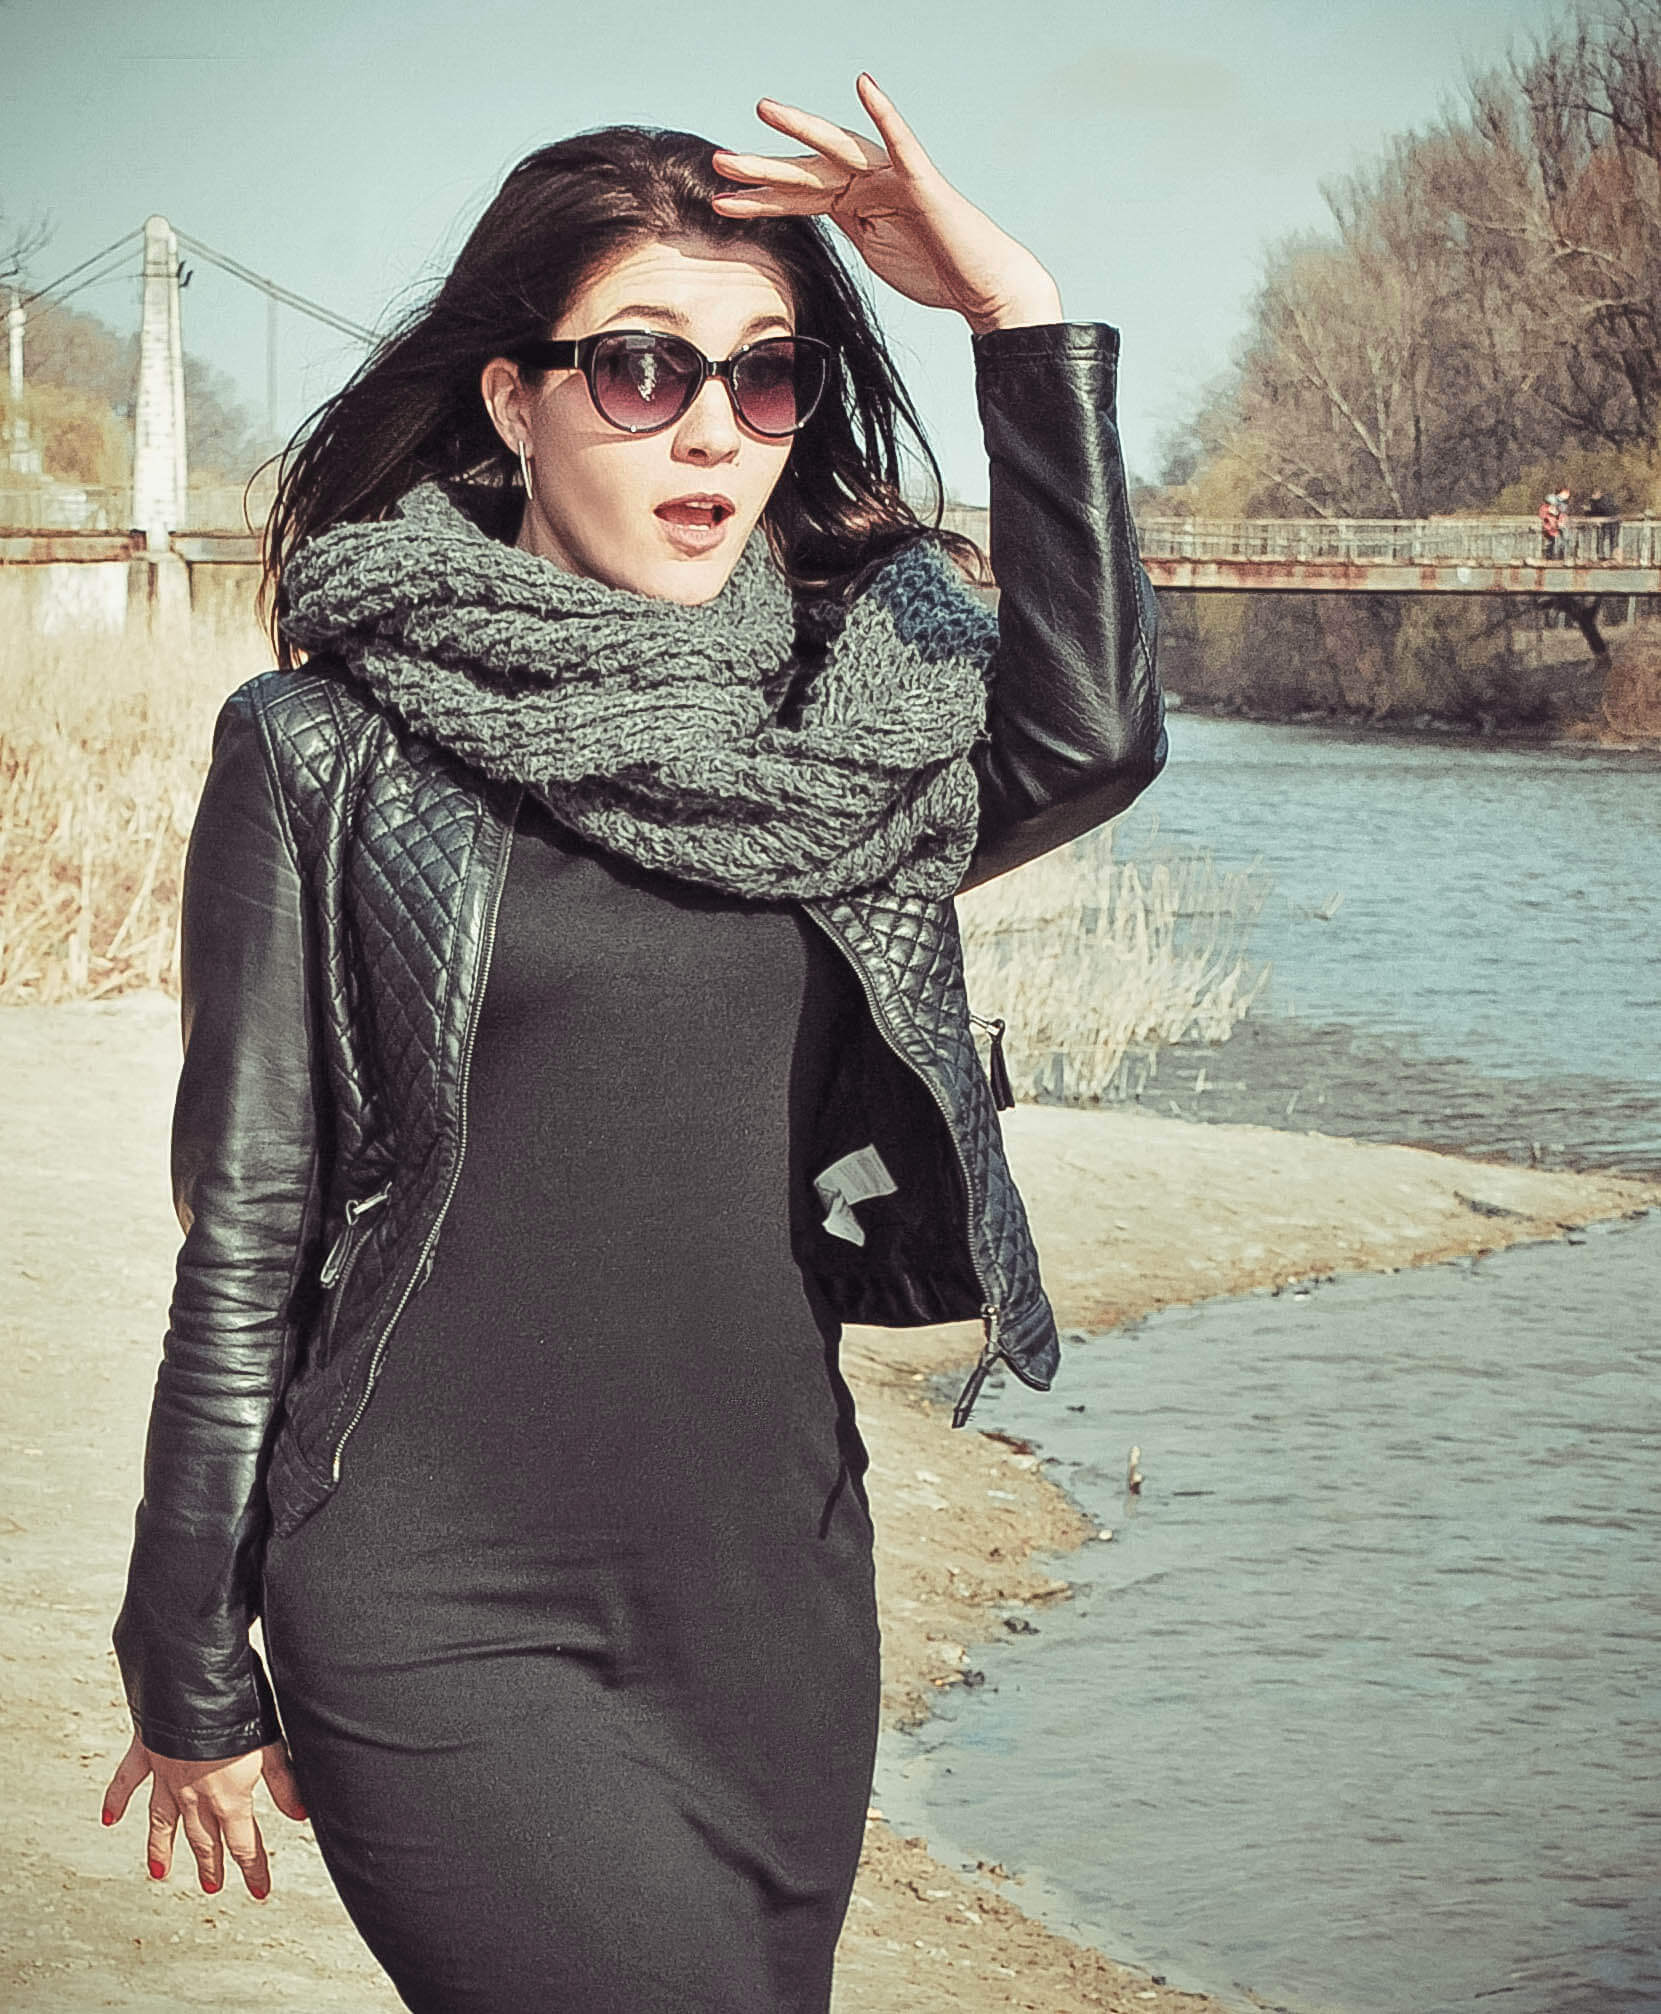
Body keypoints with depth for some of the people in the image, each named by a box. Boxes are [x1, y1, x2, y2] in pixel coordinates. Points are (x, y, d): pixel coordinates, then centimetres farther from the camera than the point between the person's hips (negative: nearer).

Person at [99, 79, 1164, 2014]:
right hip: (440, 1622, -4)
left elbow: (1087, 738, -15)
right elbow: (246, 1235, 0)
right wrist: (195, 1677, 2)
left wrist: (1021, 315, -15)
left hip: (774, 1590, 4)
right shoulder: (330, 753, -3)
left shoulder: (841, 721, 7)